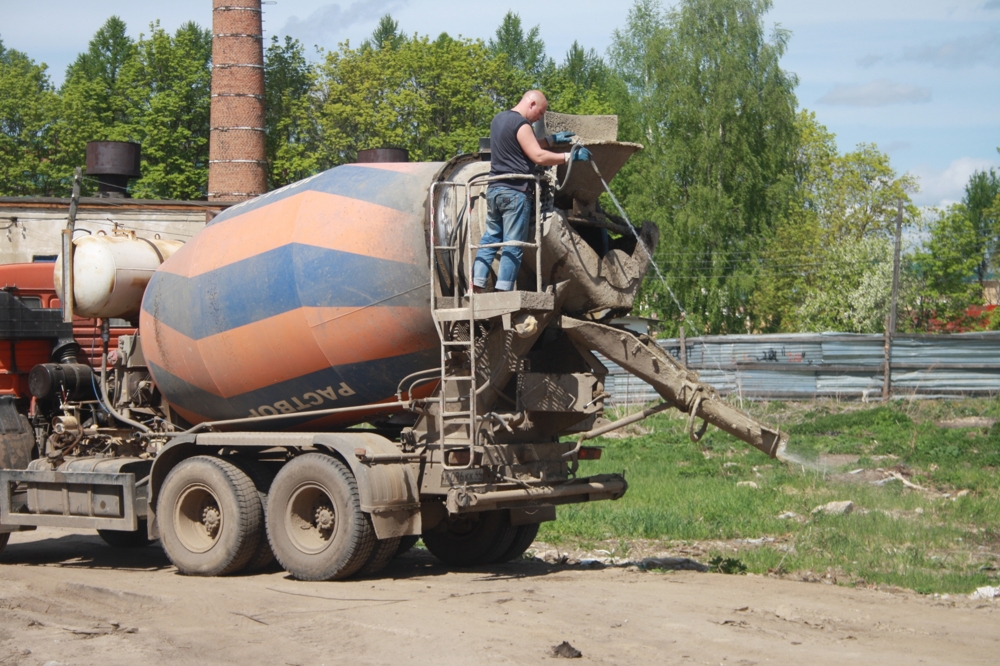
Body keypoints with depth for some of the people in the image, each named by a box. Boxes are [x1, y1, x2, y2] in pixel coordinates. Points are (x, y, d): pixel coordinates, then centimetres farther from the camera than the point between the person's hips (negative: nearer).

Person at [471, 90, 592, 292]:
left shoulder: (499, 119, 18)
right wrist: (570, 156, -11)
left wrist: (552, 140, 26)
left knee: (490, 238, 12)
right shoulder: (521, 124, -11)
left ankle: (476, 287, 5)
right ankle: (503, 292, -9)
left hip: (494, 189, 9)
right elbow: (539, 156, -17)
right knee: (513, 245, -5)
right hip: (515, 192, -8)